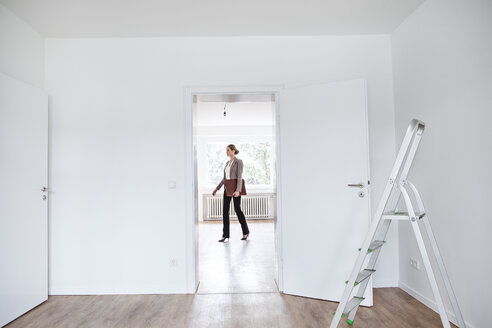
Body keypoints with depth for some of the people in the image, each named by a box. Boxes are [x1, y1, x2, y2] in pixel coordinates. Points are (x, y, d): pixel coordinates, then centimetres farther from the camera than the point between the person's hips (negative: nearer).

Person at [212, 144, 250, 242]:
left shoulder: (239, 162, -7)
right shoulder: (227, 163, 16)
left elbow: (240, 177, -17)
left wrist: (238, 190, -27)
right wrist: (217, 188, 16)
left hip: (236, 188, -7)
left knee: (237, 209, -2)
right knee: (225, 210, -1)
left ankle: (245, 231, 19)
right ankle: (225, 235, 4)